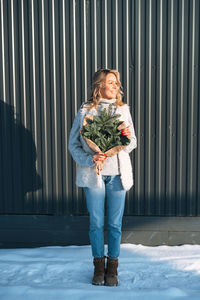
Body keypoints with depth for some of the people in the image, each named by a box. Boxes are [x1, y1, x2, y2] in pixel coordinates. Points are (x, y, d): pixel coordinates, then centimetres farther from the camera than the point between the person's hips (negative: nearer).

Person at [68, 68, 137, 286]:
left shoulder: (123, 109, 6)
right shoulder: (85, 110, -2)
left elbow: (133, 142, 9)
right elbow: (73, 144, 0)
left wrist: (127, 138, -14)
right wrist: (89, 159, -16)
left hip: (118, 173, 2)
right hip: (93, 173, -1)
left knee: (115, 224, 7)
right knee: (96, 223, 7)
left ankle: (112, 268, 23)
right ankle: (99, 266, 25)